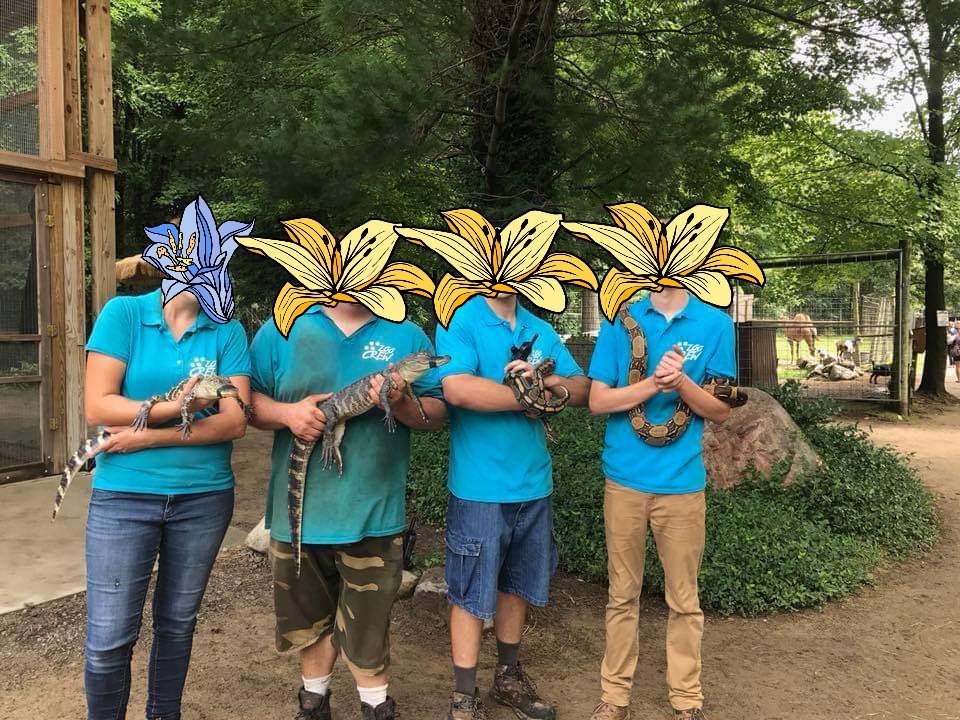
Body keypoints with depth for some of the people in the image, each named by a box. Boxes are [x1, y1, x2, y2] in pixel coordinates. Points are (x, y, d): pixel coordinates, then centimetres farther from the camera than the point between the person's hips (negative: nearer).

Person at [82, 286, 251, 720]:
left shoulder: (228, 331, -1)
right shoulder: (123, 313, -3)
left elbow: (235, 421, -9)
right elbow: (97, 407, -10)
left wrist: (148, 437, -13)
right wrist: (174, 408, -19)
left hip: (204, 497, 2)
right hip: (123, 495, -1)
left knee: (178, 623, 16)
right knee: (108, 639, 0)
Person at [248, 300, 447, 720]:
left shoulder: (407, 336, 2)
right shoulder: (282, 331, 3)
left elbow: (438, 413, 1)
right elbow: (247, 400, 2)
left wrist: (402, 405, -19)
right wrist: (287, 413, -17)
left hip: (374, 513, -1)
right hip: (298, 509, 1)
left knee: (368, 623, 10)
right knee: (308, 616, 19)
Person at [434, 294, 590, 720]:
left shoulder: (541, 331, 8)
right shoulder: (459, 323, -10)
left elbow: (582, 389, 6)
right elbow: (458, 389, -26)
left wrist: (545, 380, -15)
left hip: (534, 485, 6)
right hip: (480, 489, -5)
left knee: (517, 585, 19)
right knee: (472, 596, 6)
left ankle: (508, 678, 37)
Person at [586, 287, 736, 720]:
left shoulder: (715, 324, 0)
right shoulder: (621, 321, 1)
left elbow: (720, 410, 0)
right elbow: (598, 401, -3)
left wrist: (682, 384, -19)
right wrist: (654, 384, -18)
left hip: (682, 480, 0)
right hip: (625, 477, 1)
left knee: (684, 600, 9)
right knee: (622, 595, 11)